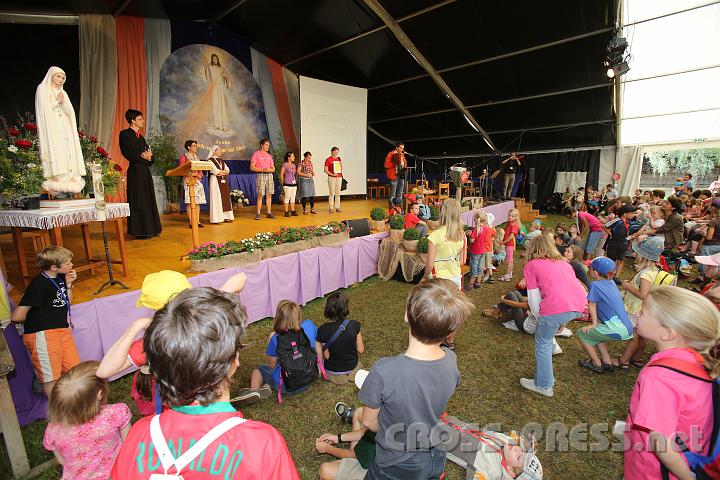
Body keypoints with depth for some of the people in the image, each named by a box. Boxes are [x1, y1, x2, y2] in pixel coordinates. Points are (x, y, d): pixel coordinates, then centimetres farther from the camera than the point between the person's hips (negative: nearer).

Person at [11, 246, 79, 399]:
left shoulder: (60, 277, 7)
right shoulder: (38, 284, -16)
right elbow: (17, 317, -17)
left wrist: (68, 285, 4)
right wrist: (35, 319, 3)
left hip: (63, 330, 7)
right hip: (42, 335, -7)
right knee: (51, 378, 1)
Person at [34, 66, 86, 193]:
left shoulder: (63, 93, 23)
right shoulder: (43, 89, 7)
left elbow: (70, 112, 12)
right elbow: (44, 109, -4)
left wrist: (63, 102, -5)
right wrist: (56, 101, -4)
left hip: (64, 129, 6)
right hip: (51, 127, -5)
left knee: (67, 152, -6)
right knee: (55, 151, -16)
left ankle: (69, 179, -11)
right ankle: (56, 182, -21)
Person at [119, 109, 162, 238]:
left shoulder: (141, 137, 20)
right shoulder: (125, 134, -3)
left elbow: (148, 153, 15)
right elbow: (129, 154, -13)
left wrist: (148, 156, -7)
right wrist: (144, 157, -4)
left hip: (145, 171, 8)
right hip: (136, 171, -8)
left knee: (148, 200, 8)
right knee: (138, 201, -6)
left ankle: (149, 229, 13)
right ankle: (139, 230, -1)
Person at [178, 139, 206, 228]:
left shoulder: (196, 157, 21)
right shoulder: (184, 157, 2)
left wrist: (200, 174, -2)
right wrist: (191, 174, -13)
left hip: (197, 180, 6)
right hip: (189, 180, -6)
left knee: (197, 201, 2)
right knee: (190, 202, -10)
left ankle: (197, 221, 4)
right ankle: (191, 222, -10)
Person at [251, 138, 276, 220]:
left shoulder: (269, 156, 17)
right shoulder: (256, 154, 1)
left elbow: (273, 168, 17)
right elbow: (252, 167, -6)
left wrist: (269, 169, -6)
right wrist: (262, 170, -16)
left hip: (269, 175, 5)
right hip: (261, 175, -5)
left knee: (269, 195, 4)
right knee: (260, 195, -7)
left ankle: (269, 212, 9)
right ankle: (258, 213, -3)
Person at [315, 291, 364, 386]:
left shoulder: (323, 329, -26)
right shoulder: (354, 325, -23)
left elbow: (326, 356, -17)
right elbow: (360, 350, -12)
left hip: (332, 370, -3)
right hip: (352, 366, 3)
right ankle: (351, 373, 15)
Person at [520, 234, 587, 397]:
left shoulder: (531, 265, 10)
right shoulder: (564, 262, 26)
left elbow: (534, 299, 6)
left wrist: (539, 317, 23)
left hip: (556, 308, -7)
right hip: (579, 306, 7)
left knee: (543, 344, 15)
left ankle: (543, 385, 28)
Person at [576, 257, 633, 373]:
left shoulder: (595, 285, -13)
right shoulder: (611, 282, 11)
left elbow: (592, 306, -5)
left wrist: (594, 324, 4)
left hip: (617, 329, -9)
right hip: (627, 328, 9)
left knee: (581, 333, 5)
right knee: (596, 332, 29)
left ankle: (597, 364, 15)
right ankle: (607, 362, 28)